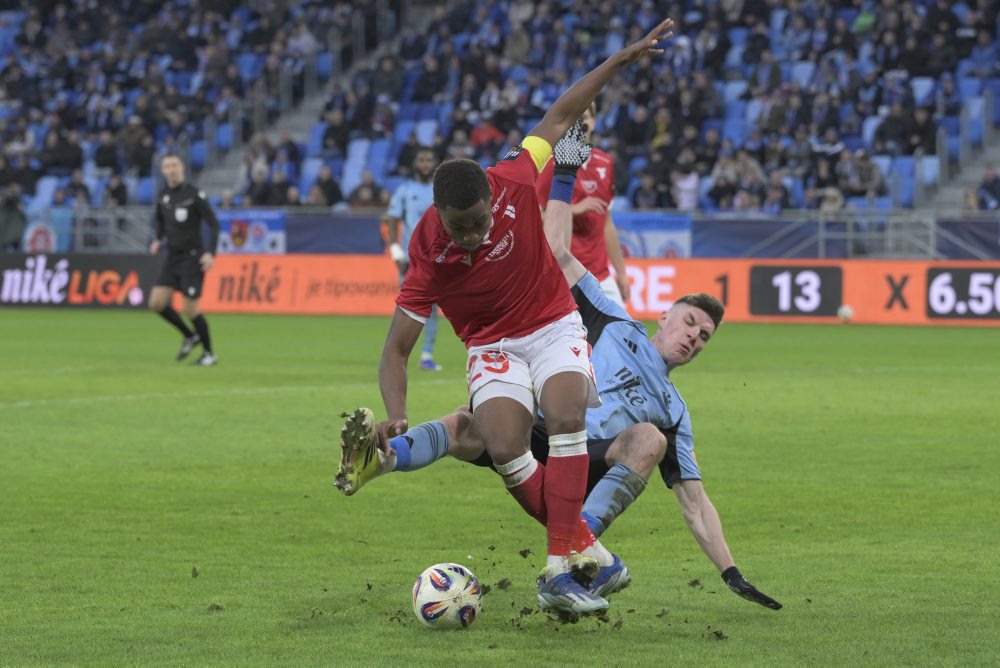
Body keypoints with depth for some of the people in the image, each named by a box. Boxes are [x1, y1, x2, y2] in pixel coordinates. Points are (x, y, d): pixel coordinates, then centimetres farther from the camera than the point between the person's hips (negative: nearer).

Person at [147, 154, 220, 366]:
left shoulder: (194, 194, -12)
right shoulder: (163, 196, 6)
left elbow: (213, 224, -11)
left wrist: (210, 253, -21)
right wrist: (159, 240, 6)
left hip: (192, 258, -6)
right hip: (172, 257, 6)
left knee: (191, 310, -8)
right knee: (156, 303, -5)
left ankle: (209, 353, 11)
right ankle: (189, 336, 17)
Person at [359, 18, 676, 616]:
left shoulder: (514, 182, -21)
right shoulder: (430, 256, -25)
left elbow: (558, 118, -3)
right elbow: (396, 350, -19)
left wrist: (622, 60, -1)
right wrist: (396, 415, -37)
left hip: (554, 326, 1)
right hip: (493, 347, -1)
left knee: (566, 416, -28)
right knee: (505, 448, -28)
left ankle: (559, 573, -30)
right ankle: (584, 545, -11)